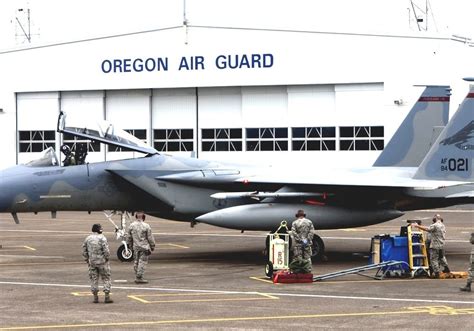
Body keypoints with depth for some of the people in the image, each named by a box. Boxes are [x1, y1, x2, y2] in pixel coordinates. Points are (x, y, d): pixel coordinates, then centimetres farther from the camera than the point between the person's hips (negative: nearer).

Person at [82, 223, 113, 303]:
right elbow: (106, 250, -17)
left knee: (94, 279, 10)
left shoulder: (87, 239, 6)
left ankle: (95, 297, 10)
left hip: (92, 262, 4)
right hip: (102, 261, -4)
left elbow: (84, 251, 9)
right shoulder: (102, 238, -10)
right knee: (106, 279, 4)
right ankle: (107, 297, 0)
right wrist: (107, 258, -2)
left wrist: (87, 260, 17)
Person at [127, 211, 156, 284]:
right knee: (142, 262, -2)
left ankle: (137, 277, 19)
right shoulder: (146, 226, -11)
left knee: (136, 262, 14)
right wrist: (152, 246, 5)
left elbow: (129, 237, 9)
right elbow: (150, 238, -7)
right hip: (144, 247, -4)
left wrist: (130, 245, 23)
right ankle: (139, 278, -4)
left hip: (135, 247, 5)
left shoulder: (131, 226, 1)